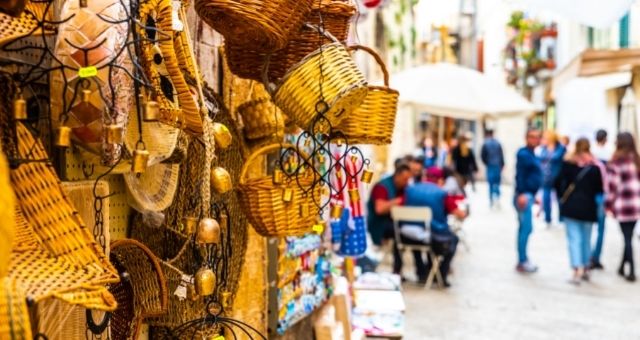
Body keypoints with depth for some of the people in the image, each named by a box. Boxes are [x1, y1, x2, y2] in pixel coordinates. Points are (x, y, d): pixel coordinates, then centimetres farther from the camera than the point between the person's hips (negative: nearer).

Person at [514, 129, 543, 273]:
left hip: (529, 195, 10)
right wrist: (521, 194, -26)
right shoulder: (524, 154, -12)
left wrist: (534, 196, 21)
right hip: (524, 196, -10)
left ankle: (523, 260, 19)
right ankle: (522, 262, -4)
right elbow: (520, 175, -20)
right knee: (526, 229, -9)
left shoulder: (532, 155, 17)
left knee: (524, 228, 12)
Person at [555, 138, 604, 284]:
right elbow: (599, 188, -1)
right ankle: (585, 269, 25)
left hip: (571, 206, -1)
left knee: (574, 238, -2)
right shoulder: (595, 166, -3)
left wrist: (562, 197, 10)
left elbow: (559, 183, -3)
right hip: (588, 207, 1)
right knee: (586, 239, 15)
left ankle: (577, 270, -15)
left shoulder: (568, 163, -3)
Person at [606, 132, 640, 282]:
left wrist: (609, 204, -3)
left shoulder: (616, 162, -9)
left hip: (624, 205, -5)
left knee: (627, 238, 1)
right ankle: (623, 267, 25)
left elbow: (612, 186, -12)